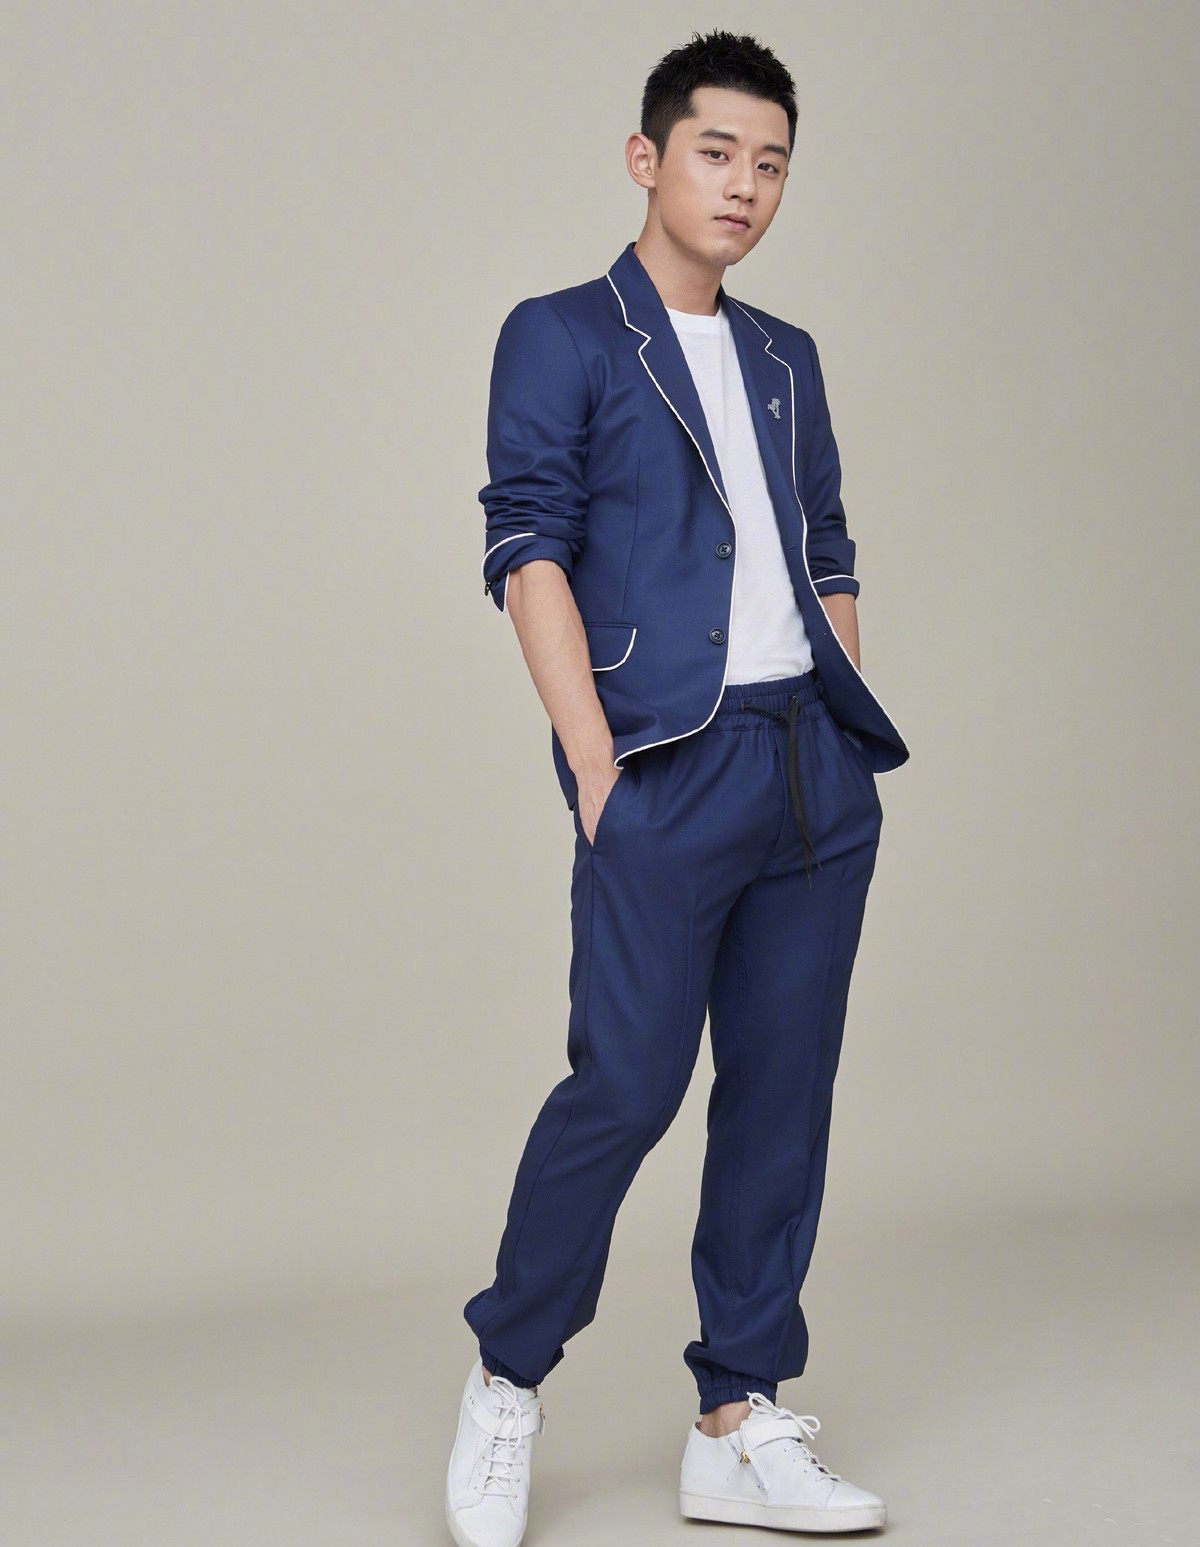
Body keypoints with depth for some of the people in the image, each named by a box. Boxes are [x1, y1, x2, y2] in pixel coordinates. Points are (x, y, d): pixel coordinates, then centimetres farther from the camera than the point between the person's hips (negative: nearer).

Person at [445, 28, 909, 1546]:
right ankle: (506, 1387, 12)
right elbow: (529, 551, -5)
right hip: (670, 761, -6)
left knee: (784, 1090, 5)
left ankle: (741, 1425, 13)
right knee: (625, 1084, -8)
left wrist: (853, 748, 10)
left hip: (817, 764, 6)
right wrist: (596, 767, -12)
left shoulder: (786, 358, 20)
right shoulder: (561, 337, 3)